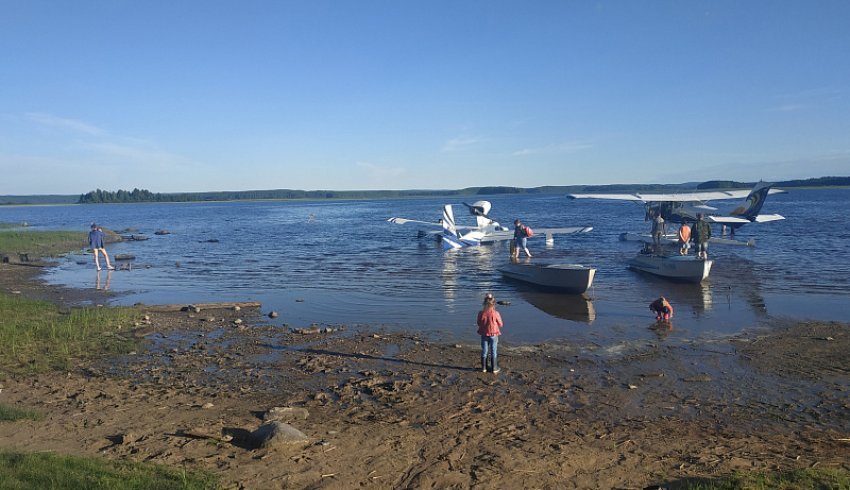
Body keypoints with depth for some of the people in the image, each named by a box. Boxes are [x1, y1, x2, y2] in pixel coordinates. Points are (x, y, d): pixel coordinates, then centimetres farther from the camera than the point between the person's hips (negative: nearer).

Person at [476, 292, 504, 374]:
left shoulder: (481, 313, -12)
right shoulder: (496, 313, -19)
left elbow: (478, 323, 1)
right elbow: (500, 324, -8)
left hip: (484, 335, 2)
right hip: (494, 335, -2)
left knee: (484, 351, 15)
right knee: (494, 352, 10)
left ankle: (484, 368, 23)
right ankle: (494, 368, 17)